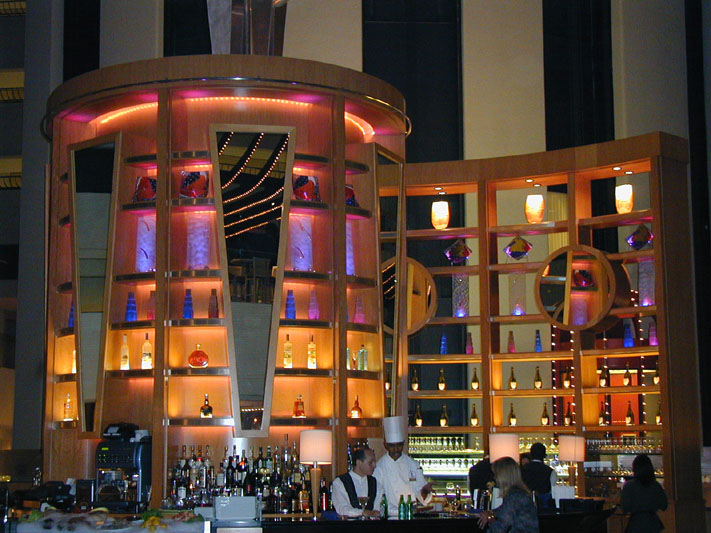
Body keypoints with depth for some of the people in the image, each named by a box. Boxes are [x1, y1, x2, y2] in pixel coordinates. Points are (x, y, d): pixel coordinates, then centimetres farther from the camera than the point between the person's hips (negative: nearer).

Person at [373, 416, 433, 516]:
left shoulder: (414, 465, 9)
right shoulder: (379, 467, 0)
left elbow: (422, 498, 10)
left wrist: (424, 491, -10)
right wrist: (398, 512, -11)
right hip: (390, 516, -2)